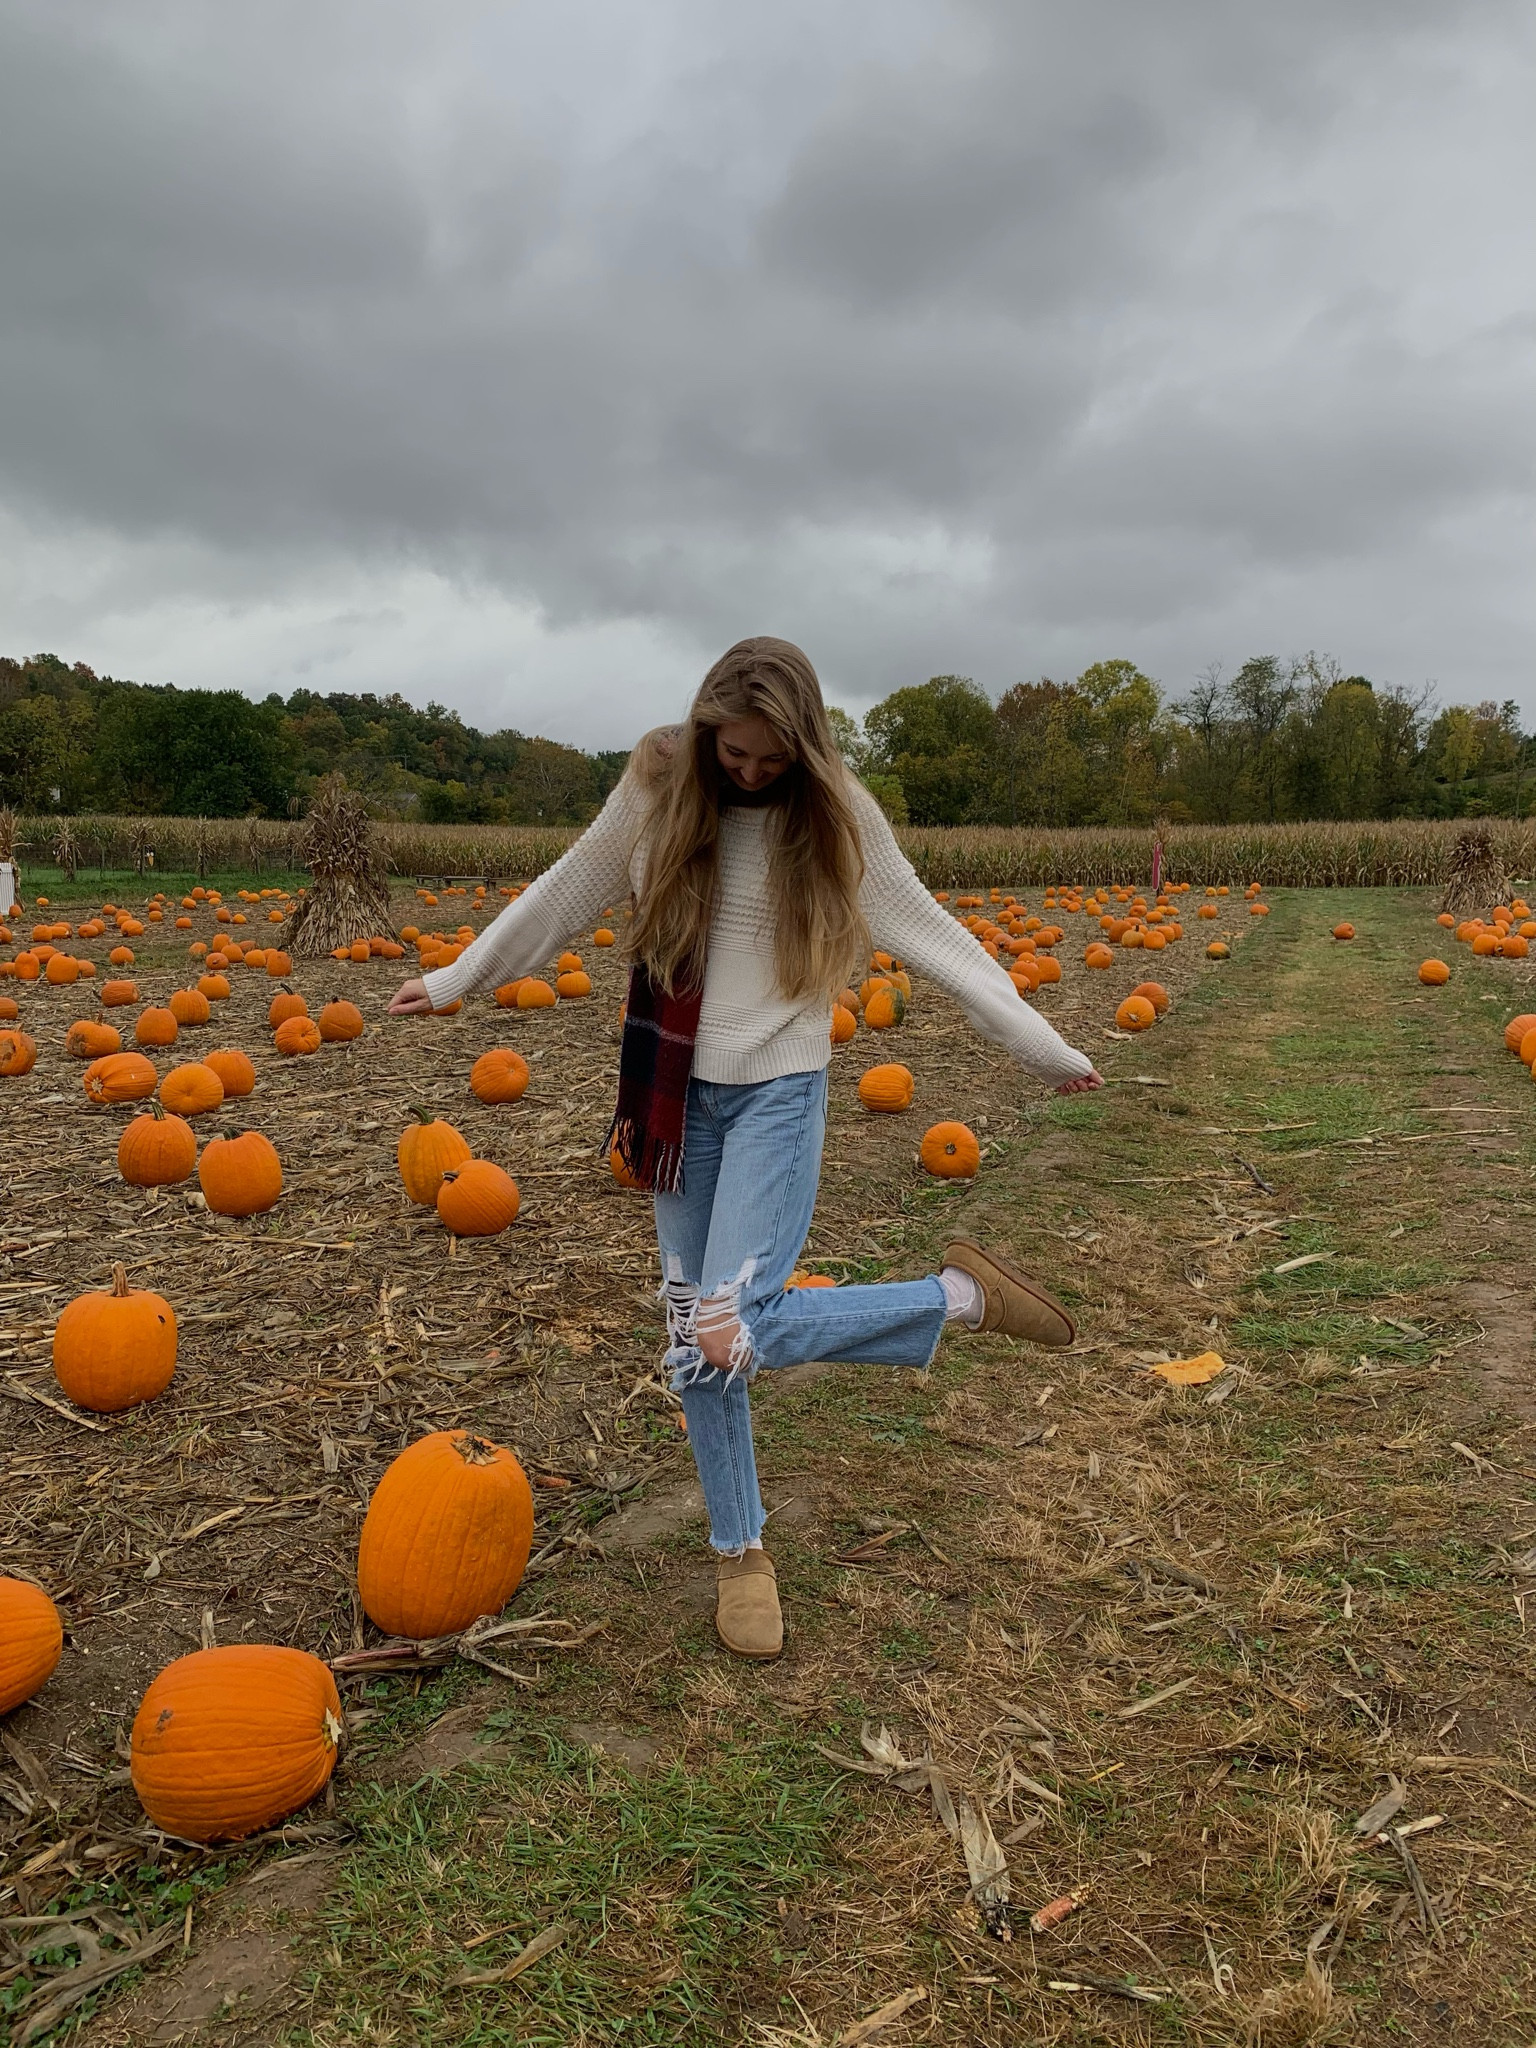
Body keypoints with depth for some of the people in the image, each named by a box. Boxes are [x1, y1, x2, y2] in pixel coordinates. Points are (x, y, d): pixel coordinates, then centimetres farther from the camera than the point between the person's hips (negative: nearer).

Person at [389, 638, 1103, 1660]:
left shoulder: (835, 815, -8)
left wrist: (1048, 1050, -4)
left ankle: (962, 1295, -1)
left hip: (779, 1092, -3)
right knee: (692, 1342, 8)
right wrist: (455, 978, 17)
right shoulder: (658, 790, -1)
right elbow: (563, 896, 10)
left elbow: (931, 935, -4)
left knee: (727, 1336, -19)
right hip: (677, 1093, 4)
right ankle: (742, 1550, 28)